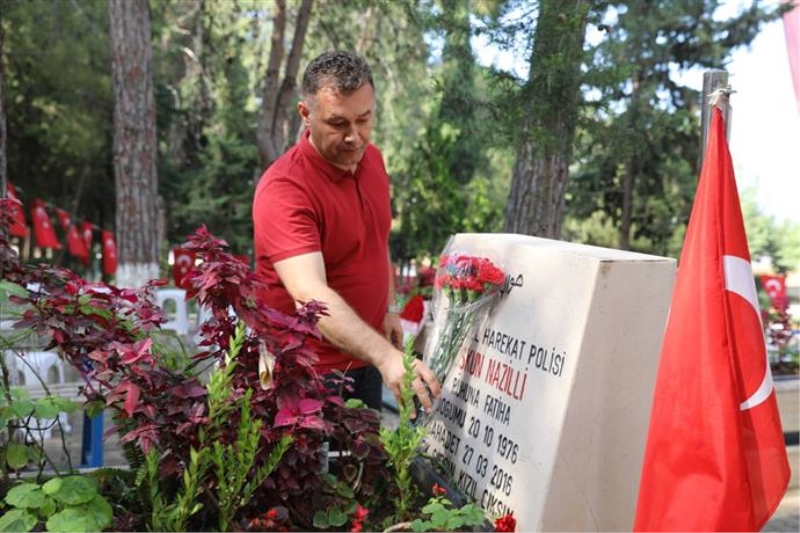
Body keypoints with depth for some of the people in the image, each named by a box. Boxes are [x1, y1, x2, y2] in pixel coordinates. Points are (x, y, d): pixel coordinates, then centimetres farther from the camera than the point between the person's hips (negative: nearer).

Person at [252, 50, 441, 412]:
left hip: (365, 358, 7)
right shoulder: (283, 189, -25)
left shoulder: (372, 158, -1)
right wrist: (386, 356, -47)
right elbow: (310, 295, -37)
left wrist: (389, 308, 7)